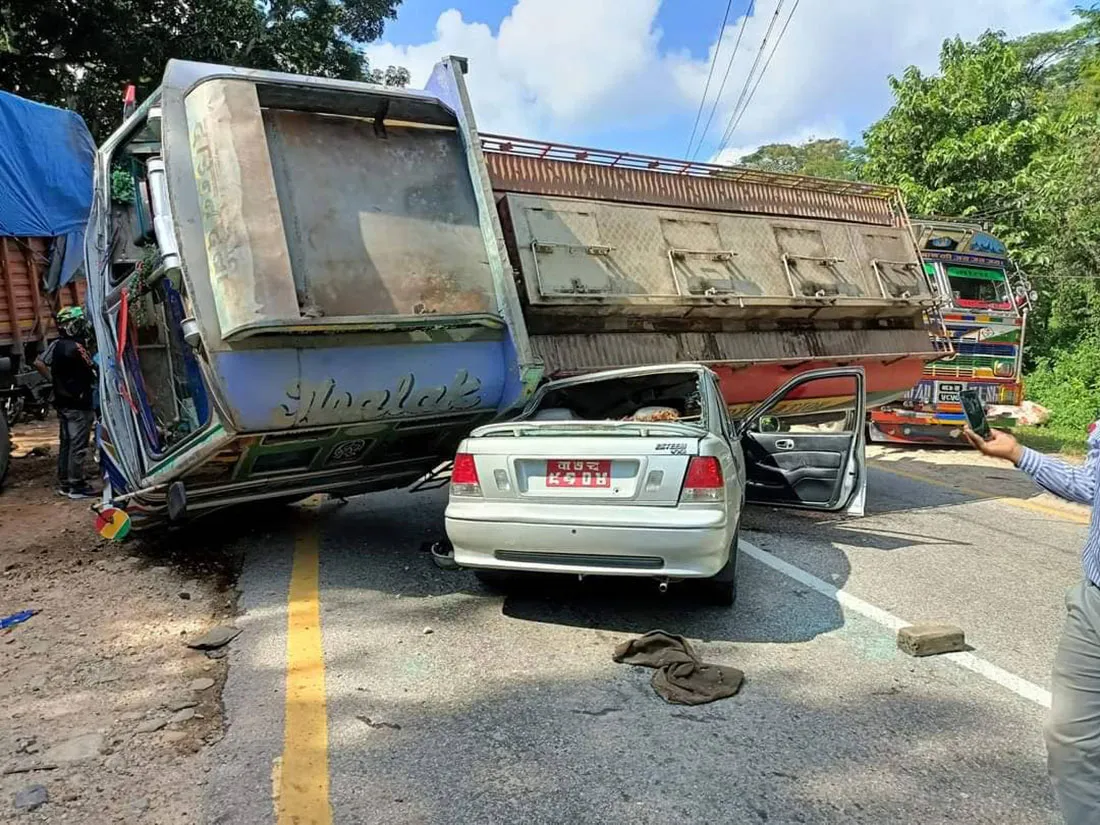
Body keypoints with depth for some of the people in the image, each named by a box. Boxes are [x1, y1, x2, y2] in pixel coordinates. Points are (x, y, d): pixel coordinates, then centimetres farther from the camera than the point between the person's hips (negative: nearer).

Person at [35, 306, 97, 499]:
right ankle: (76, 486, 0)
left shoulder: (56, 345, 6)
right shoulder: (76, 348, -19)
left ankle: (64, 483, 22)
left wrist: (53, 379, 12)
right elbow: (94, 373, -16)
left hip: (62, 402, 9)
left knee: (65, 444, 15)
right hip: (79, 405, -9)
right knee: (78, 446, -4)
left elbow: (39, 363, 8)